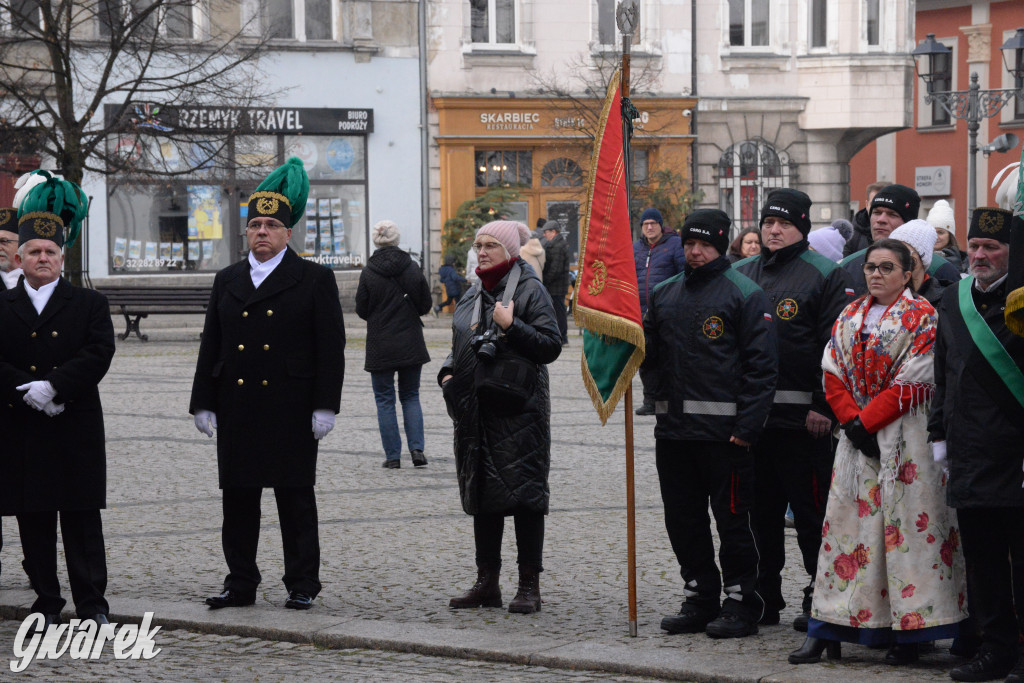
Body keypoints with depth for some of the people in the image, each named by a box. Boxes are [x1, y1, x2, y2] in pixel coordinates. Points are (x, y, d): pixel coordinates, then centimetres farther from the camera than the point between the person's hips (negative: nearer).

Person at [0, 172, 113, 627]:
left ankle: (92, 603, 3)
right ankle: (46, 602, 15)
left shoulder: (89, 305, 6)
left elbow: (98, 355, -8)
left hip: (76, 432, -1)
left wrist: (55, 386, -20)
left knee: (83, 521, -1)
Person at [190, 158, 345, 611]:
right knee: (238, 496, 7)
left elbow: (331, 347, -3)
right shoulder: (227, 281, 13)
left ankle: (302, 585, 9)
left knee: (295, 497, 2)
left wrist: (325, 407, -10)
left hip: (290, 412, -4)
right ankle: (241, 583, 15)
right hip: (237, 411, 4)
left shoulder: (315, 280, 0)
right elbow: (211, 347, 13)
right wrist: (203, 403, 6)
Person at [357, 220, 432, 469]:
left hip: (381, 346, -2)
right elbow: (425, 304, 3)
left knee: (385, 400, 6)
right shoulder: (412, 268, -3)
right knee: (410, 396, 13)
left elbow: (362, 310, -3)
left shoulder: (368, 273, -9)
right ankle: (416, 448, -1)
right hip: (411, 344, 2)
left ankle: (393, 455, 3)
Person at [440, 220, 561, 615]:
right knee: (481, 494, 10)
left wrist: (512, 326, -19)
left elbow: (551, 346, -11)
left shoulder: (530, 290, -5)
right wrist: (447, 373, 9)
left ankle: (529, 586, 0)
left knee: (523, 494, -5)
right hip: (476, 411, 7)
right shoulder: (473, 295, 17)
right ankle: (487, 583, 18)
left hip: (518, 412, -7)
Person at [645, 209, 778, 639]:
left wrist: (747, 426, -16)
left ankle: (740, 603, 6)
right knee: (683, 518, 11)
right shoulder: (664, 294, 16)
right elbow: (650, 353, 18)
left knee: (732, 517, -1)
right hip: (673, 426, 6)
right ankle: (700, 599, 21)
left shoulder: (744, 294, -4)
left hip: (724, 430, -6)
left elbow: (761, 365, -8)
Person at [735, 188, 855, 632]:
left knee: (810, 510, -1)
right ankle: (766, 594, 20)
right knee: (761, 508, 11)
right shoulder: (740, 274, 14)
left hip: (802, 417, -5)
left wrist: (824, 407, -13)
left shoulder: (824, 275, -2)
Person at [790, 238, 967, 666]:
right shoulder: (849, 318, 14)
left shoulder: (921, 318, -4)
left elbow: (911, 383, -12)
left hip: (904, 441, -5)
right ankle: (826, 633, 6)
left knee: (904, 528, -5)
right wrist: (852, 422, -6)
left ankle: (909, 633, 0)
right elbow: (833, 375, 8)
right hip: (857, 436, 5)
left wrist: (866, 421, -13)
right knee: (847, 524, 4)